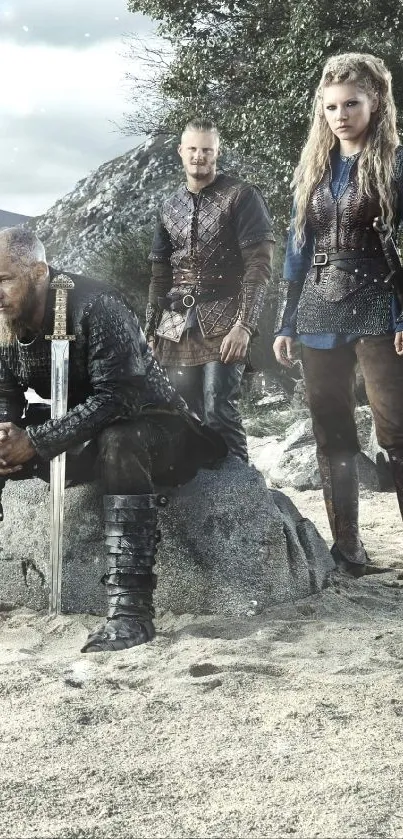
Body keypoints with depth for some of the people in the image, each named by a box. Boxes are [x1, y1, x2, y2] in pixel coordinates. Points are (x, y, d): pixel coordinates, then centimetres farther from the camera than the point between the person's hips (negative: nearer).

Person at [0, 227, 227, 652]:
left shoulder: (94, 308, -26)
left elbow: (116, 398, -33)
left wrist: (35, 441, -36)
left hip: (148, 424, -7)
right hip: (79, 438, 8)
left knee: (117, 443, -40)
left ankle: (130, 607, -42)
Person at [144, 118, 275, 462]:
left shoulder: (242, 196, -2)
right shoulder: (171, 207, 15)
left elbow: (259, 265, -9)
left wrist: (244, 325, -19)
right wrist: (151, 329, 13)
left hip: (222, 325, -5)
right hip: (176, 328, 6)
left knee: (218, 411, -14)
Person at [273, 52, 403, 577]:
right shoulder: (313, 167, 13)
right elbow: (298, 247, 15)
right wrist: (284, 323, 11)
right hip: (318, 316, 5)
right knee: (332, 437, 7)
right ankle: (347, 547, 15)